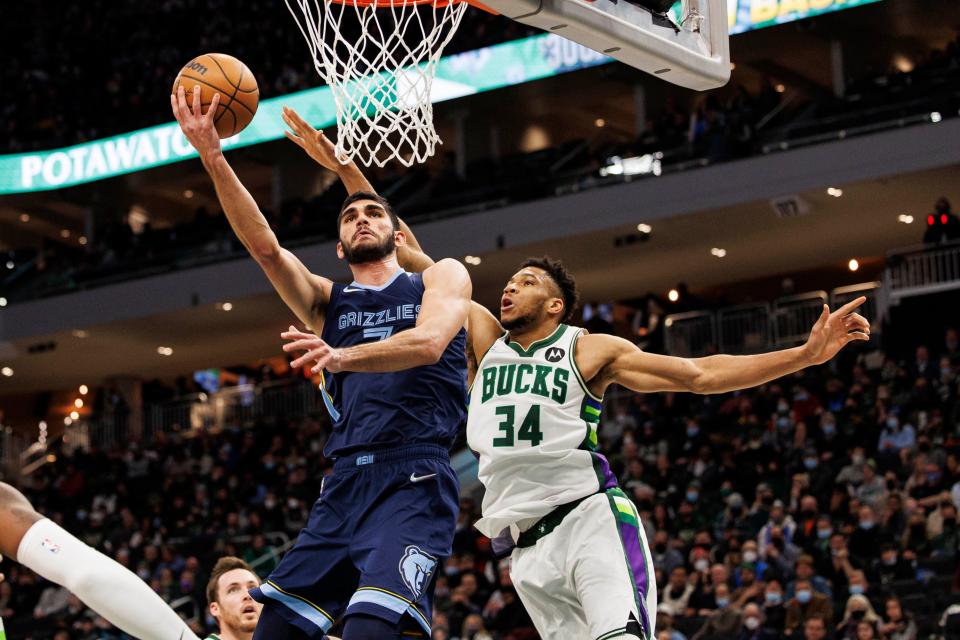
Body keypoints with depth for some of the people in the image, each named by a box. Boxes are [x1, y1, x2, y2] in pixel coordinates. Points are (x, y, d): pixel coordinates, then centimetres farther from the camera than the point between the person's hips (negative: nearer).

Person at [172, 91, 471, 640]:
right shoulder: (327, 301, 22)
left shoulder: (441, 277, 13)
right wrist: (213, 157, -6)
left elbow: (429, 343, -9)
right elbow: (265, 246, 6)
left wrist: (344, 356, -27)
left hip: (415, 480, -5)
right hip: (344, 486, 5)